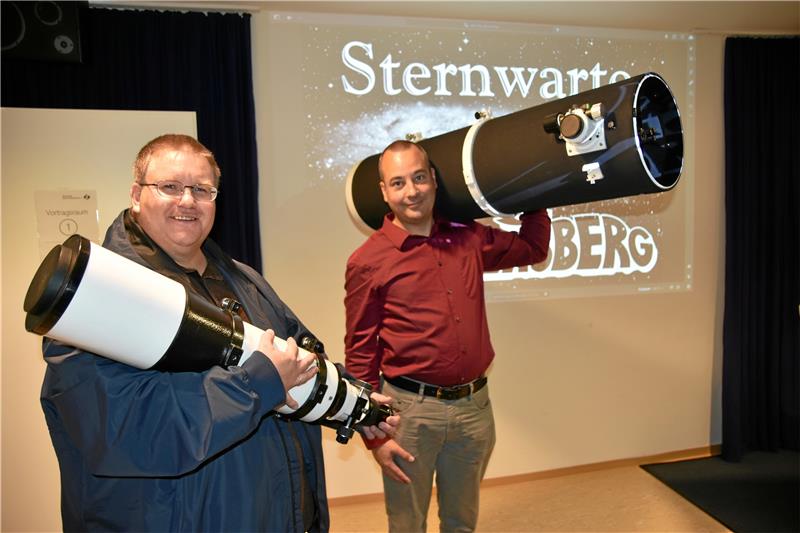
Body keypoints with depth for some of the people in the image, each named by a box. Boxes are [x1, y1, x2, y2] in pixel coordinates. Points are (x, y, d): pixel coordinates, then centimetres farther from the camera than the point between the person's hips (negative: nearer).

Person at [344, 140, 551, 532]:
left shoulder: (468, 239, 3)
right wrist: (374, 434, -6)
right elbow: (359, 355, -6)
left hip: (475, 405, 4)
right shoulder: (368, 261, -10)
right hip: (410, 408, -4)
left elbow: (534, 248, 19)